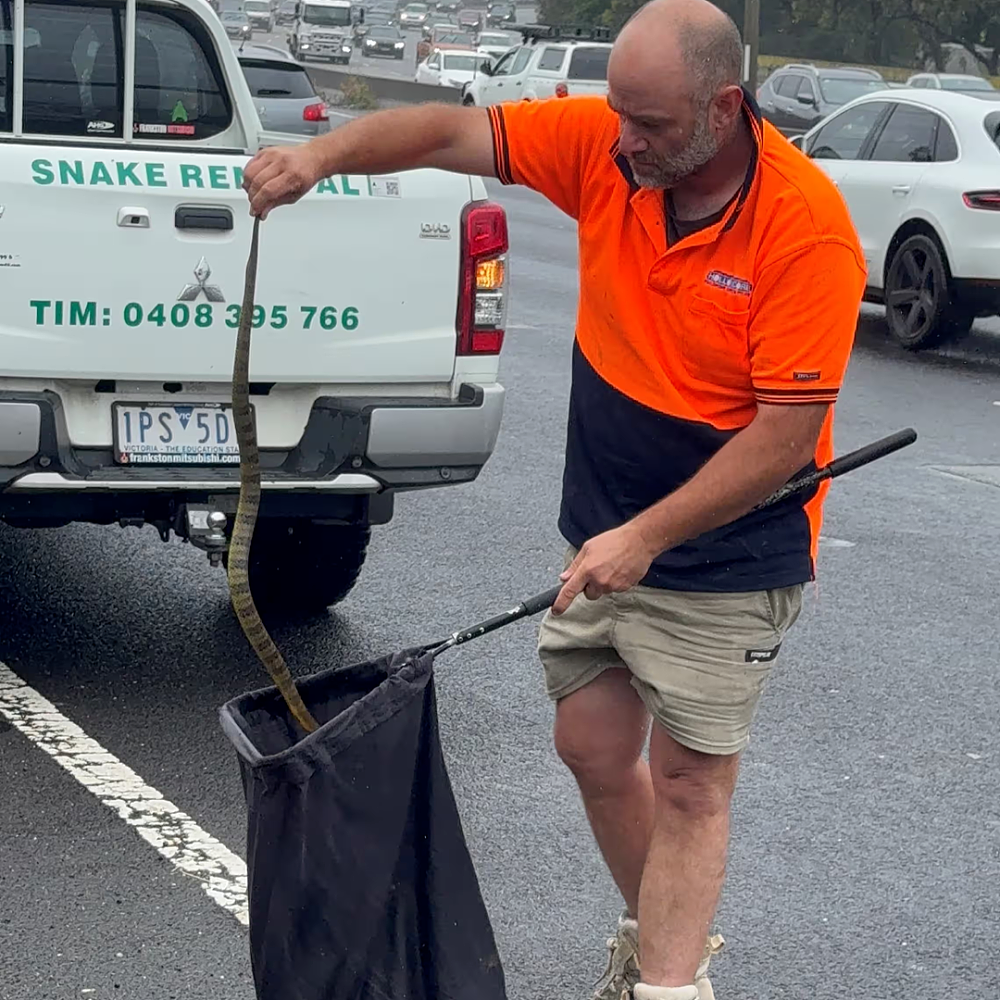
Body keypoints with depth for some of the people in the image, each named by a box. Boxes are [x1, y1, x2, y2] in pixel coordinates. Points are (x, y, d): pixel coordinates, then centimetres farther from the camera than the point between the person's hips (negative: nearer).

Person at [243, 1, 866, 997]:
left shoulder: (806, 224, -25)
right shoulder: (603, 144, -9)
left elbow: (786, 432, -24)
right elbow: (451, 132, -6)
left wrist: (646, 538, -25)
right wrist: (323, 154, -25)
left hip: (727, 553, -6)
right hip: (605, 533, 6)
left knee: (690, 781, -1)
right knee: (591, 745, 15)